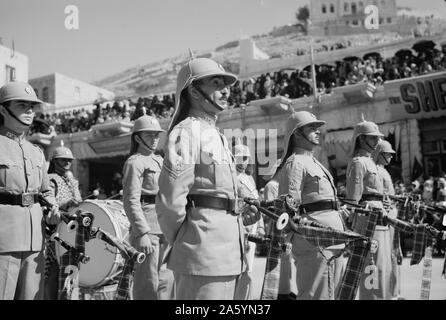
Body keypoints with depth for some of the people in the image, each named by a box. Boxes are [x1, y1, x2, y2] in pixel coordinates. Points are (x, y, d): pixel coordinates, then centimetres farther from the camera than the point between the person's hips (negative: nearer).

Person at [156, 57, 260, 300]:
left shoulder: (217, 136, 19)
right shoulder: (186, 131, -9)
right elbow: (171, 199, -17)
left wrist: (238, 217, 9)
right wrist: (179, 241, -4)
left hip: (228, 251, 9)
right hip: (204, 252, -9)